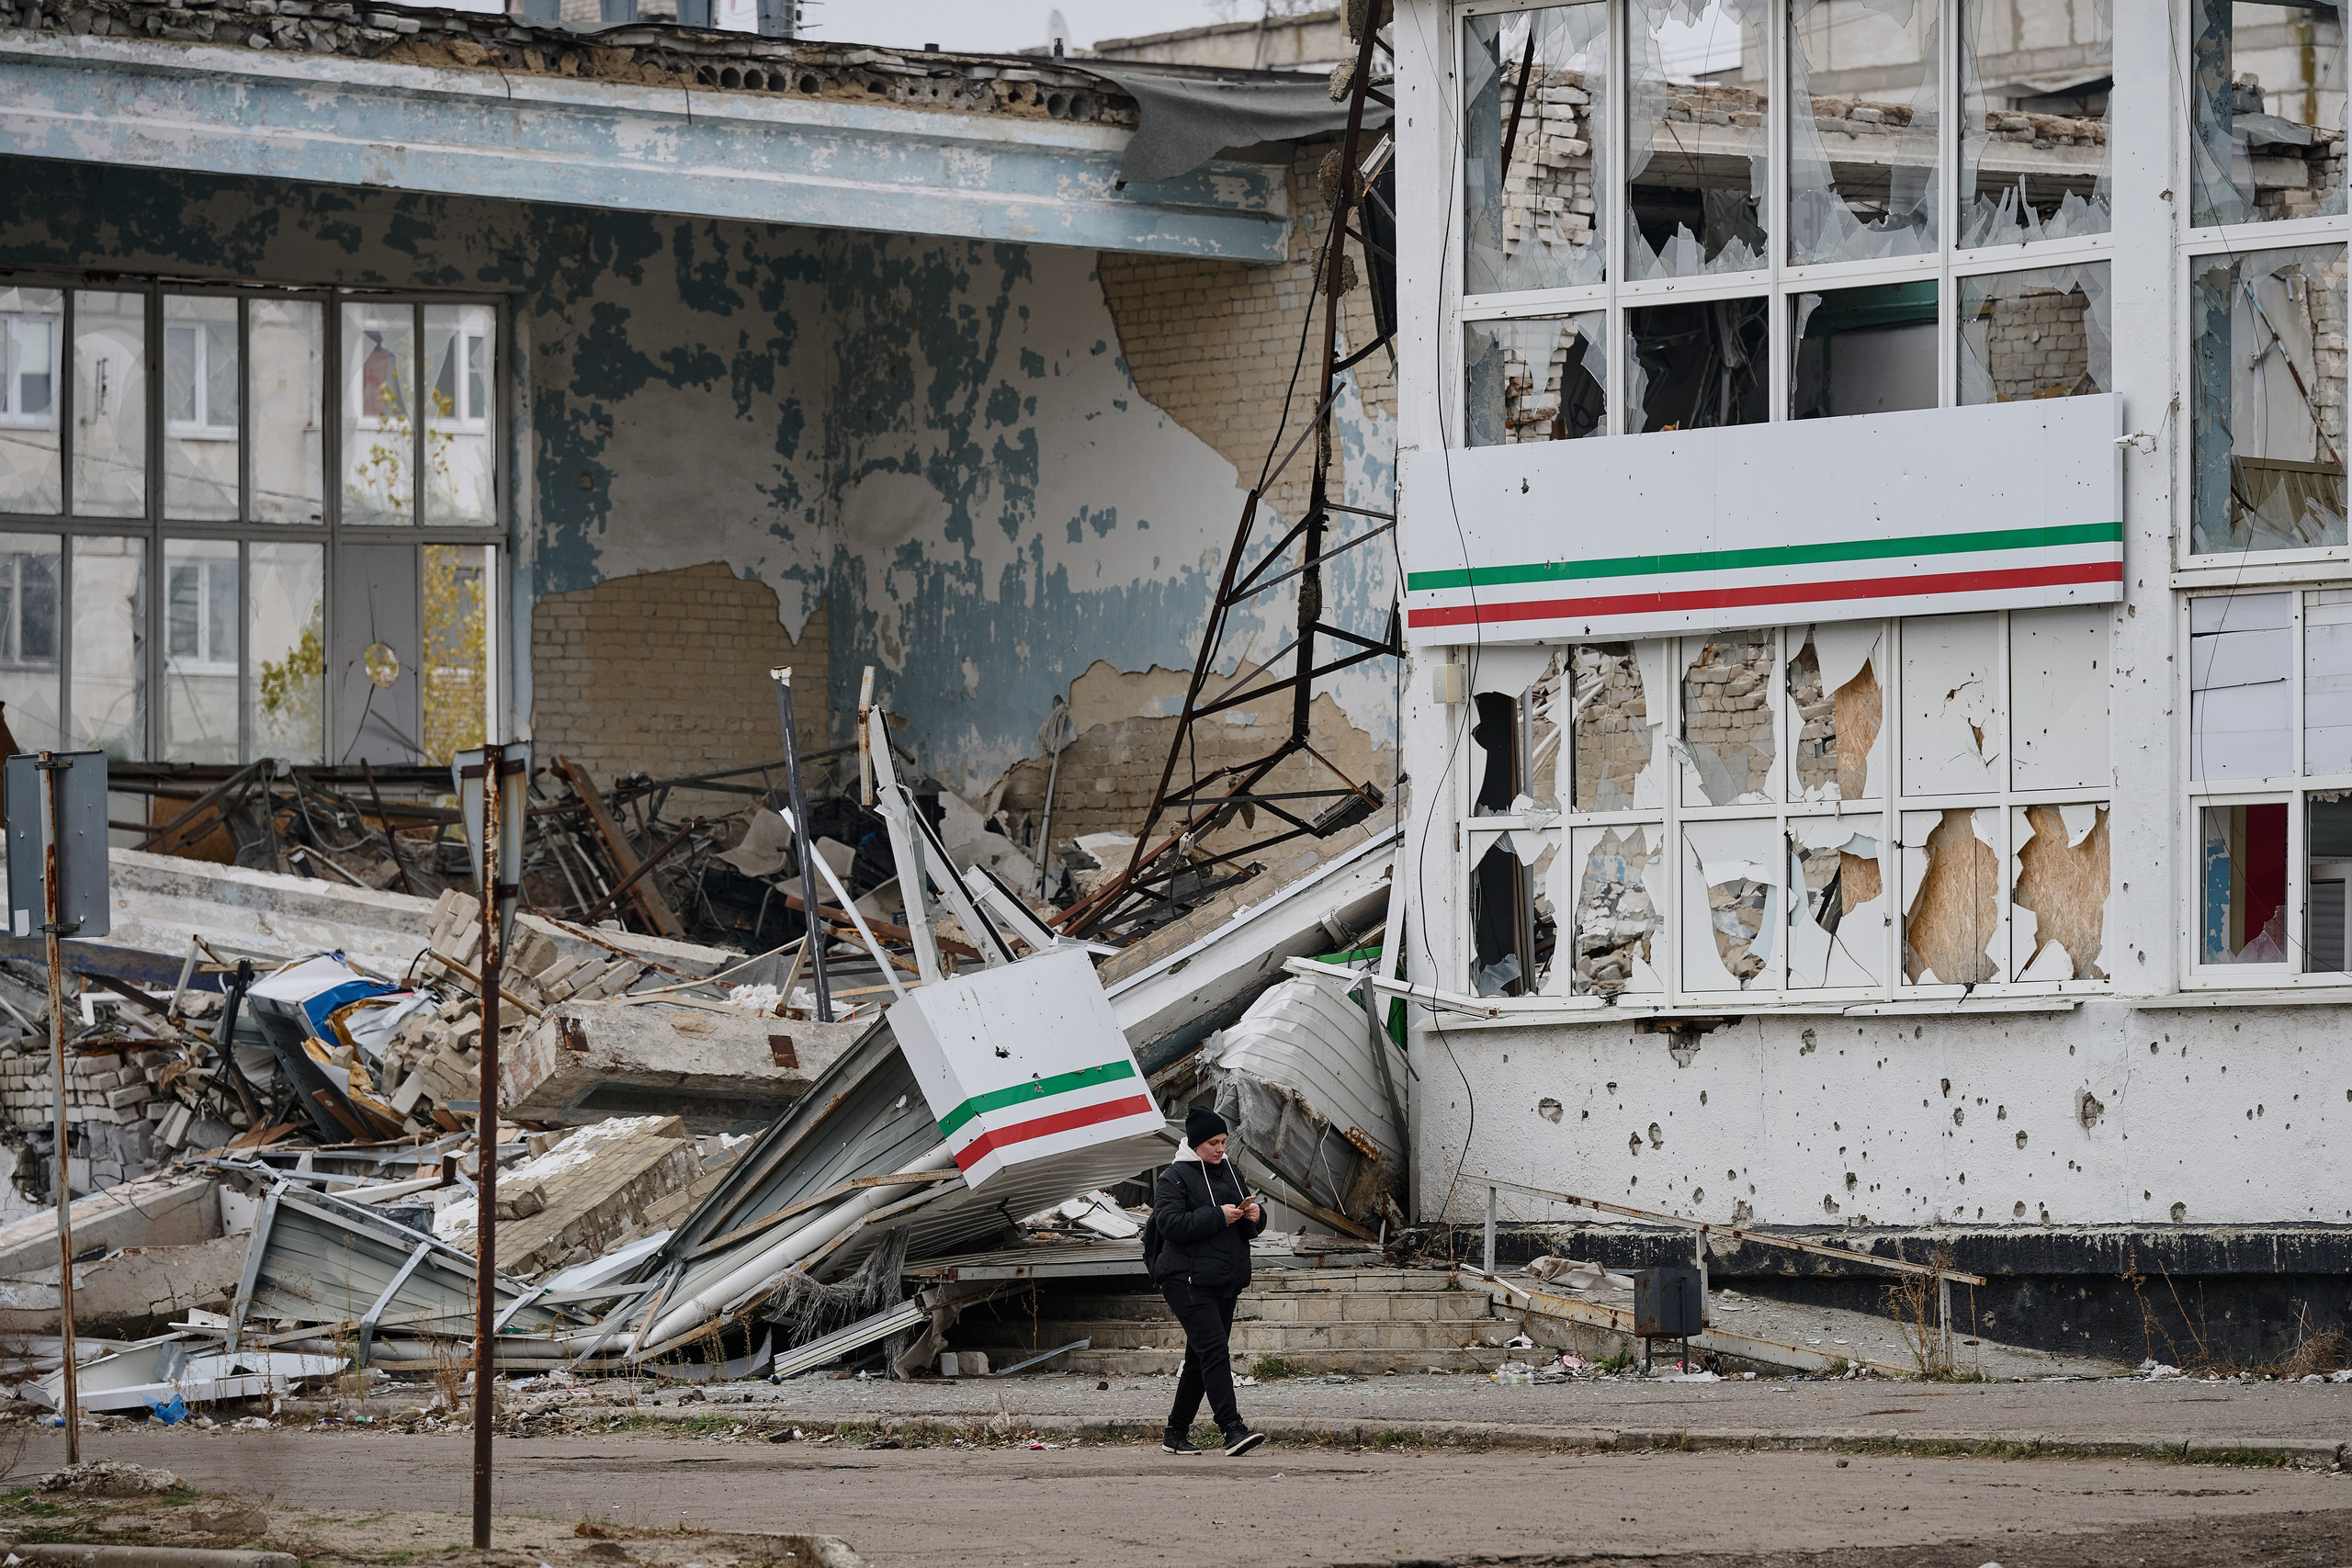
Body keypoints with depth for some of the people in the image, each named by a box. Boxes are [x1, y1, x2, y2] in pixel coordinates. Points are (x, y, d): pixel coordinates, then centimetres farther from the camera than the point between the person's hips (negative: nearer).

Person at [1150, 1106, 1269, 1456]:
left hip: (1225, 1282, 8)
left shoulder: (1229, 1172, 18)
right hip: (1188, 1280, -8)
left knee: (1200, 1359, 10)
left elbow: (1252, 1227, 23)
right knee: (1214, 1350, -19)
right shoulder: (1174, 1178, -4)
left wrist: (1255, 1216, -2)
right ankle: (1233, 1430, -27)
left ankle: (1176, 1433, 19)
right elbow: (1170, 1223, -18)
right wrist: (1218, 1217, -20)